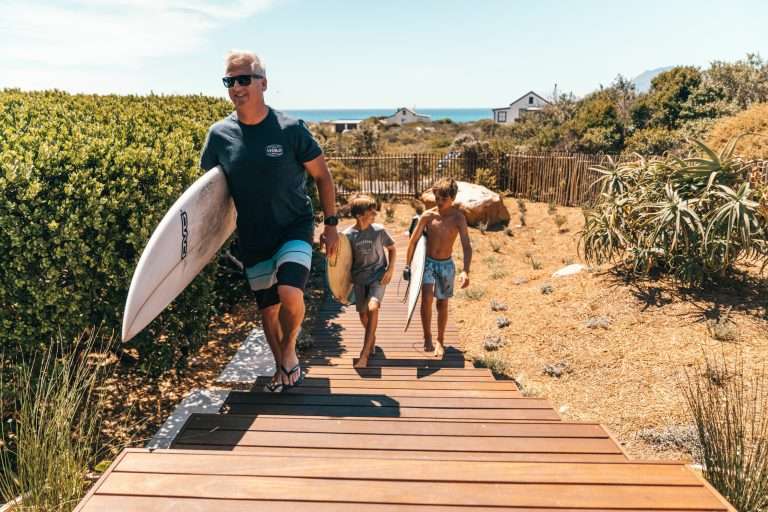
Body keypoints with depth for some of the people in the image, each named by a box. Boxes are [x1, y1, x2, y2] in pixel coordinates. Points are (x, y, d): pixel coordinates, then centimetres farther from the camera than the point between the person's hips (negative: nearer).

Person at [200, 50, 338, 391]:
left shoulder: (290, 129, -11)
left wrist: (331, 224, -2)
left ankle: (290, 349, 5)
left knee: (289, 292, -26)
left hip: (294, 228, -3)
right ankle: (282, 369, 34)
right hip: (253, 238, 3)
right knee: (267, 308, 11)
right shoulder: (219, 134, -3)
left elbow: (322, 176, -1)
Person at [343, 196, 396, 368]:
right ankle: (372, 339, 41)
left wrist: (390, 269, -3)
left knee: (372, 308, -22)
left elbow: (392, 248, 6)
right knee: (363, 314, 8)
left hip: (378, 276, -2)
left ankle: (364, 354, -17)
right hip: (359, 278, 2)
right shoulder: (348, 235, -8)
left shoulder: (379, 230, -8)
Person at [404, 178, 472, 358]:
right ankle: (427, 338, -2)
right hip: (427, 262, 0)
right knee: (426, 298, -19)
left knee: (442, 303, 9)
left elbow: (466, 246, -20)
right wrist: (407, 265, 3)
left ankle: (440, 341, 26)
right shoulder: (427, 216, -11)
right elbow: (413, 241, -1)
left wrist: (465, 271, -34)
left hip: (446, 264, 0)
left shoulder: (458, 218, -14)